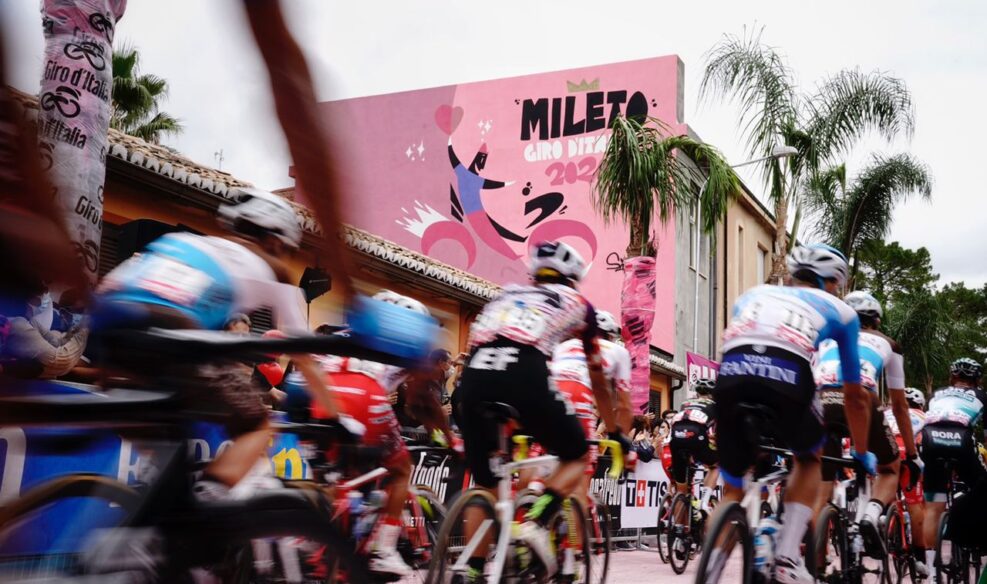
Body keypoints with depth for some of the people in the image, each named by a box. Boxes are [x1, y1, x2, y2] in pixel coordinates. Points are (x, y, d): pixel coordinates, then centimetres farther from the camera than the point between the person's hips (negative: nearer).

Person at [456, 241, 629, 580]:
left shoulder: (505, 295, 37)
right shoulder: (577, 303, 29)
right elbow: (598, 381, 36)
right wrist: (615, 432, 49)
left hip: (474, 374, 4)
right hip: (525, 374, -4)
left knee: (484, 482, 21)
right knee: (576, 456, 20)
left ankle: (473, 574, 18)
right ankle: (537, 525, -3)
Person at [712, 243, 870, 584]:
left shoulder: (753, 295, 37)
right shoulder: (839, 310, 30)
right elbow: (855, 395, 37)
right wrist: (862, 454, 50)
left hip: (730, 376, 2)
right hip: (788, 378, -2)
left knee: (732, 490, 21)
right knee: (808, 458, 30)